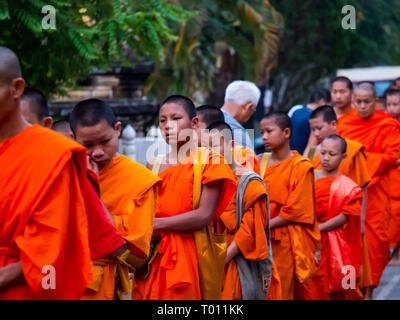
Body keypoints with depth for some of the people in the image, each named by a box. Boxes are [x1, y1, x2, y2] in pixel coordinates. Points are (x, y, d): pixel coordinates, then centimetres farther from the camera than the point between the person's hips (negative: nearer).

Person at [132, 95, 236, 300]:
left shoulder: (210, 161, 0)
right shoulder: (154, 166, 15)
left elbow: (204, 215, -11)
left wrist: (156, 223, -12)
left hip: (189, 257, -4)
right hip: (152, 258, 4)